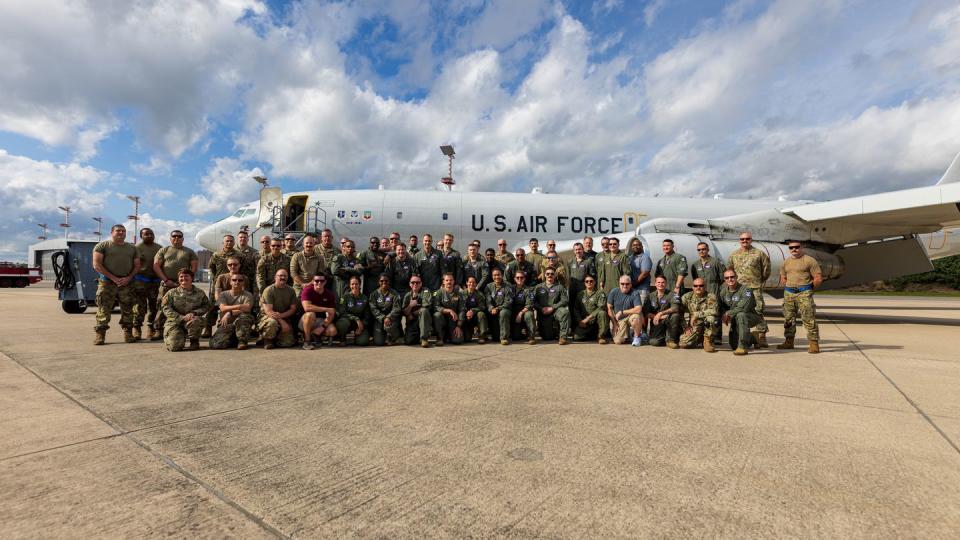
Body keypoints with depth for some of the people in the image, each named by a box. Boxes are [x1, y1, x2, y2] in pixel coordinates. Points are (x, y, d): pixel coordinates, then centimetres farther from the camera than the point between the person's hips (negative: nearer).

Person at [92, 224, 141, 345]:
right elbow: (97, 265, -3)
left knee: (127, 310, 3)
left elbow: (137, 265, 12)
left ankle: (128, 333, 8)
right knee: (103, 309, -4)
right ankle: (100, 334, 0)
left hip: (127, 283, 3)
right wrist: (113, 278, -12)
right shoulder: (102, 246, 5)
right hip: (107, 283, -2)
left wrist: (128, 278, -6)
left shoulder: (132, 248, 16)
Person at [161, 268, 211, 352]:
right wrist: (182, 317, -16)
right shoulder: (172, 293, 6)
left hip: (192, 320, 0)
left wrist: (194, 313, -15)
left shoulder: (200, 293, 7)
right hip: (174, 322, 0)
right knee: (174, 346, -21)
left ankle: (194, 342, -8)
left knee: (194, 321, -39)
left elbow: (206, 306, 5)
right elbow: (166, 309, -3)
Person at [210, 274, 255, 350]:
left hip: (242, 324, -2)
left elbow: (247, 308, -14)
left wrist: (229, 313, -16)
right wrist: (239, 306, -17)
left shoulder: (248, 295, 5)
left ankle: (242, 341, -18)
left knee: (243, 316, -37)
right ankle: (233, 339, 11)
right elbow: (223, 308, -7)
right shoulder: (223, 294, 11)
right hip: (226, 324, 2)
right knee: (215, 344, -23)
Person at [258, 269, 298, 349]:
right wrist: (282, 322, -23)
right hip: (268, 316, -3)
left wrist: (281, 315, -18)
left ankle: (276, 338, 18)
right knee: (272, 322, -39)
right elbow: (268, 311, -15)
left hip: (284, 318, 3)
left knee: (289, 342, -17)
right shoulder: (269, 290, -9)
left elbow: (293, 309, 2)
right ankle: (267, 339, -7)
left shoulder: (291, 290, 3)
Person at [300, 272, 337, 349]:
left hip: (322, 321, 3)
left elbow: (331, 315, -6)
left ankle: (316, 335, 7)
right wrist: (326, 309, -28)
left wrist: (323, 327, -21)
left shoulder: (329, 294, -3)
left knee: (333, 331, -24)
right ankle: (307, 341, -21)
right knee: (310, 314, -37)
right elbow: (307, 307, -30)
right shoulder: (307, 290, -12)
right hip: (306, 320, -3)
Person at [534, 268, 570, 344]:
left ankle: (563, 336, -25)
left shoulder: (560, 287, 9)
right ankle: (553, 331, 28)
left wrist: (552, 308, -13)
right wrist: (541, 308, -13)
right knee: (547, 337, -10)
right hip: (543, 314, 1)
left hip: (555, 311, -1)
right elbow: (534, 301, 4)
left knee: (565, 311, -36)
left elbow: (565, 300, -4)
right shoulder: (539, 287, 13)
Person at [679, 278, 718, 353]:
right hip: (692, 327, 3)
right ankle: (699, 339, 18)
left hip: (707, 326, -3)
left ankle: (707, 341, -12)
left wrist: (697, 314, -23)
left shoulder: (711, 296, -8)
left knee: (711, 318, -36)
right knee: (683, 344, -18)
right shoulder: (687, 296, 1)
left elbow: (713, 311, -24)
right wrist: (686, 326, -8)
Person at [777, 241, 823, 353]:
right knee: (788, 319, 10)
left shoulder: (809, 261, -3)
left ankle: (813, 344, -5)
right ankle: (789, 341, 19)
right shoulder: (785, 262, 14)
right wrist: (789, 289, 13)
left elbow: (818, 278, -4)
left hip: (804, 293, -6)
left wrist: (808, 289, 3)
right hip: (788, 294, 6)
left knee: (809, 319, -9)